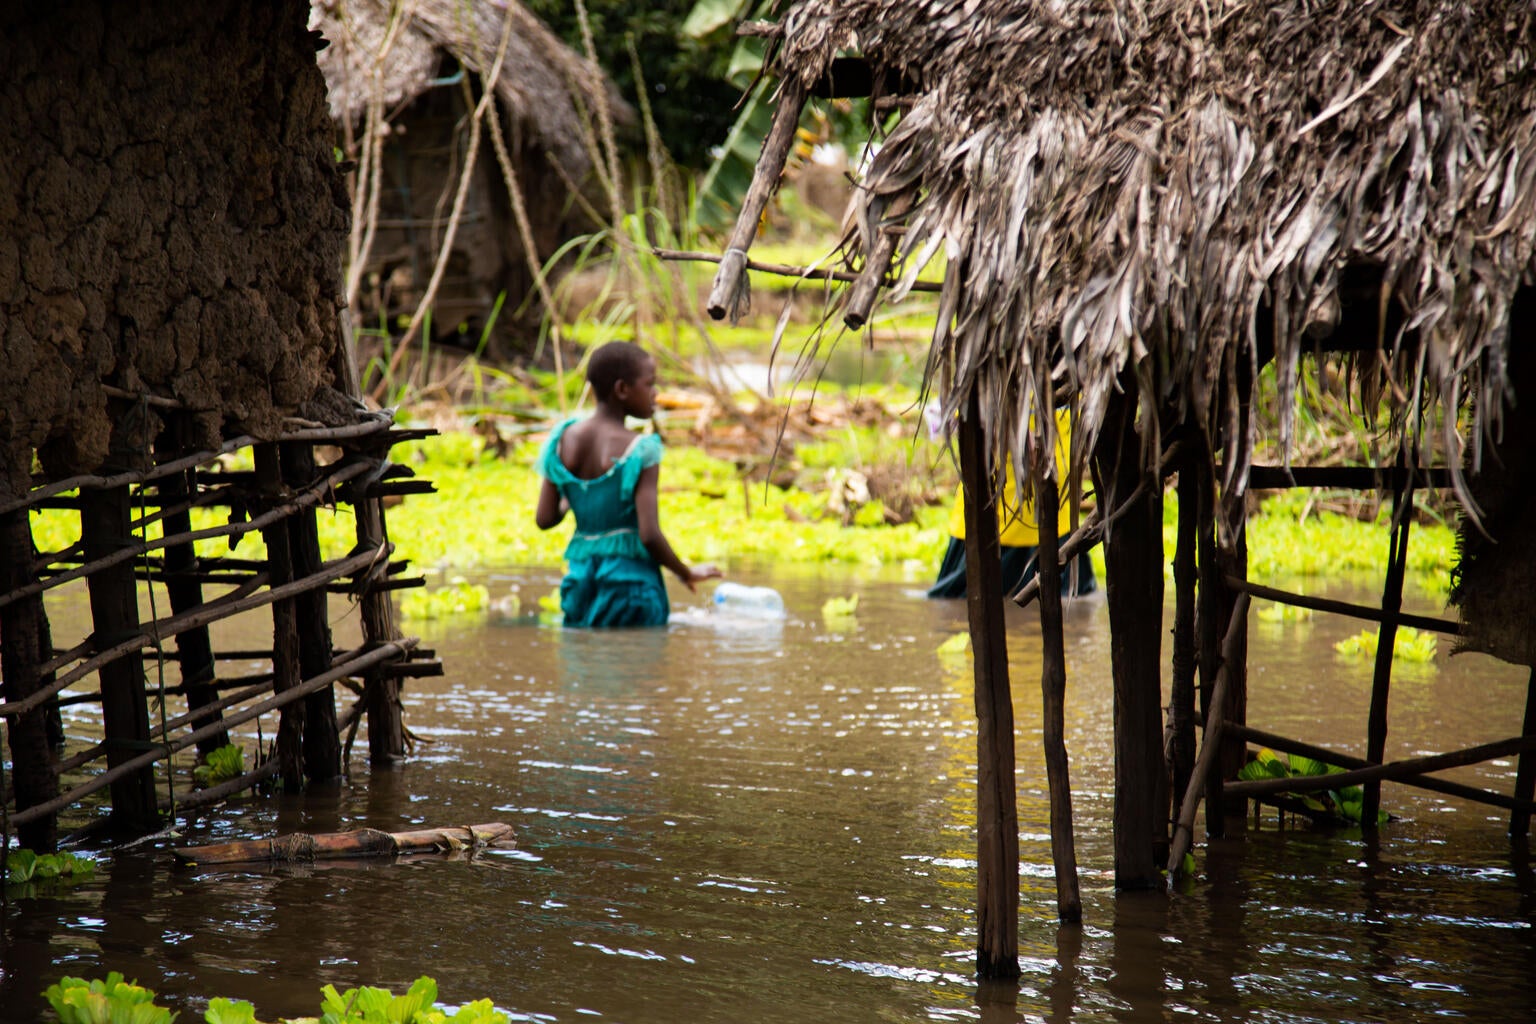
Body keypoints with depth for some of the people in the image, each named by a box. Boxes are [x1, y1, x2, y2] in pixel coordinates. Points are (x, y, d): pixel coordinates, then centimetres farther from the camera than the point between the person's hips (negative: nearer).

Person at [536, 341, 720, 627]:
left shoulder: (564, 439, 2)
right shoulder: (640, 451, -14)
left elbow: (544, 519, 4)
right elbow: (649, 535, -19)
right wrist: (687, 573, -2)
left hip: (580, 579, 6)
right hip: (630, 580, -6)